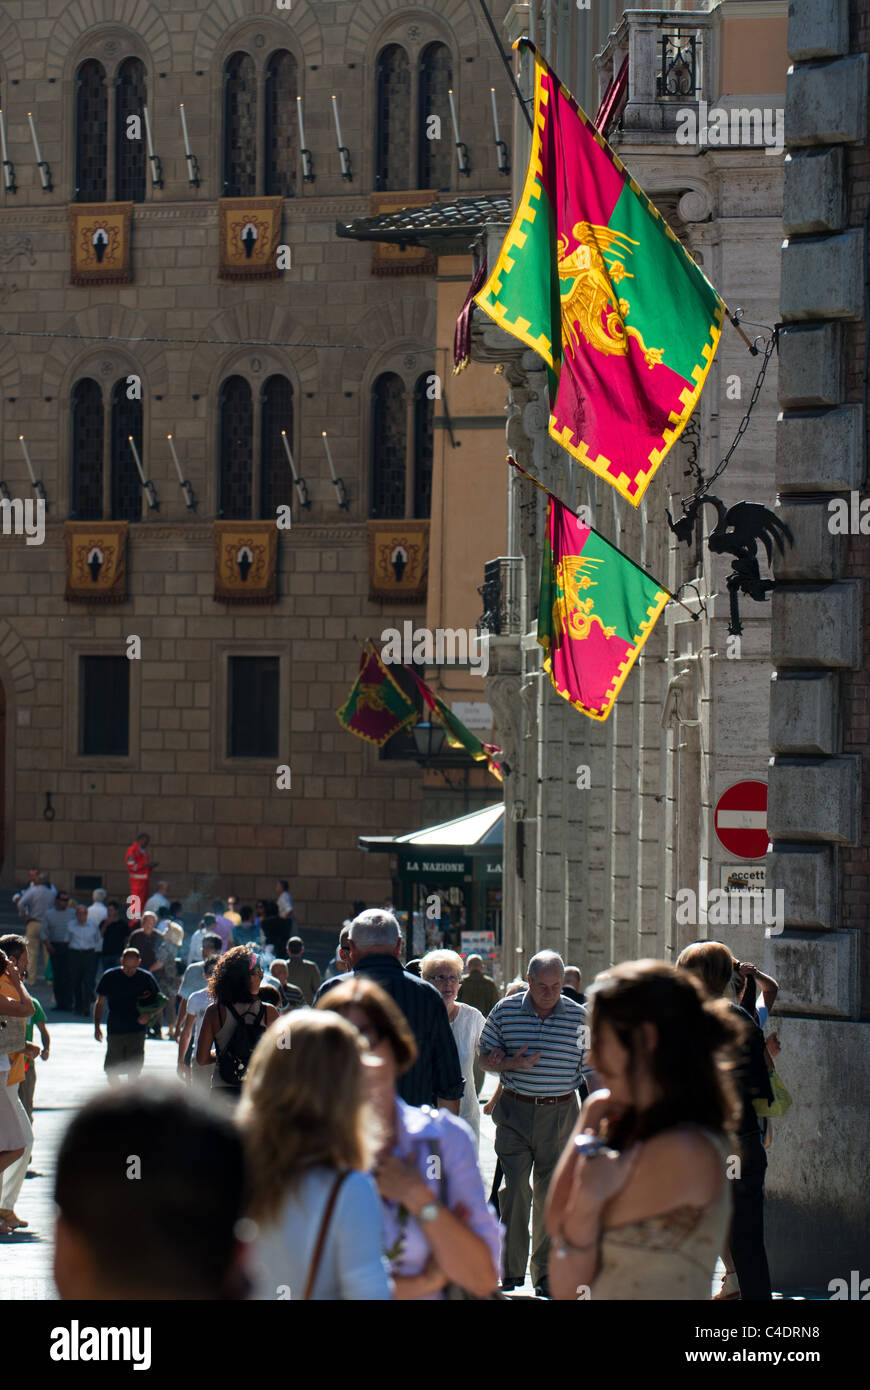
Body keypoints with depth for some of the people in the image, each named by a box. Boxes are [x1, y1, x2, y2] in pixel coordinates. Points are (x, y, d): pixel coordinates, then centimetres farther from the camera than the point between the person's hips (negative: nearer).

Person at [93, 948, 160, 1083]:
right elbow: (100, 1003, 6)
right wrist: (97, 1026, -4)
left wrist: (148, 1015, -10)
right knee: (111, 1072, 4)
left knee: (134, 1072, -7)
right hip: (115, 1031, 1)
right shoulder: (110, 977, -1)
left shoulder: (146, 978, -1)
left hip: (137, 1032, -1)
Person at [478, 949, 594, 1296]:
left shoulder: (578, 1017, 1)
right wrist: (511, 1063, -12)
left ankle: (545, 1275, 15)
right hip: (515, 1111, 0)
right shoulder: (505, 1011, 1)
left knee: (551, 1195, 5)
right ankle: (511, 1272, 2)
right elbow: (486, 1056, 9)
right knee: (515, 1190, -7)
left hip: (560, 1113, 0)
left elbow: (591, 1069, 6)